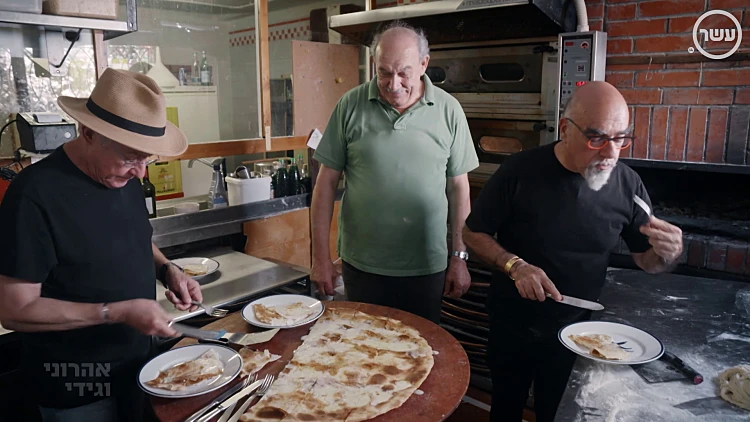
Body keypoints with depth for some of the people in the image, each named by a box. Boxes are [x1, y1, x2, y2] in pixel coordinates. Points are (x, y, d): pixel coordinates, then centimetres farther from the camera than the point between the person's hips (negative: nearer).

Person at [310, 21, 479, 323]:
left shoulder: (448, 110, -3)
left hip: (427, 266, 1)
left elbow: (458, 186, 2)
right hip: (361, 265, 0)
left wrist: (459, 257, 3)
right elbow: (327, 181, -2)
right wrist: (321, 256, -3)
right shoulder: (351, 106, -5)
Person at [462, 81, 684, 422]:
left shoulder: (627, 184, -10)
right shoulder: (520, 172, -19)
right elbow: (474, 233, -9)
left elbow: (646, 260, 2)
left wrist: (667, 254, -21)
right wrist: (514, 266, -26)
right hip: (513, 326, -1)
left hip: (578, 330, 2)